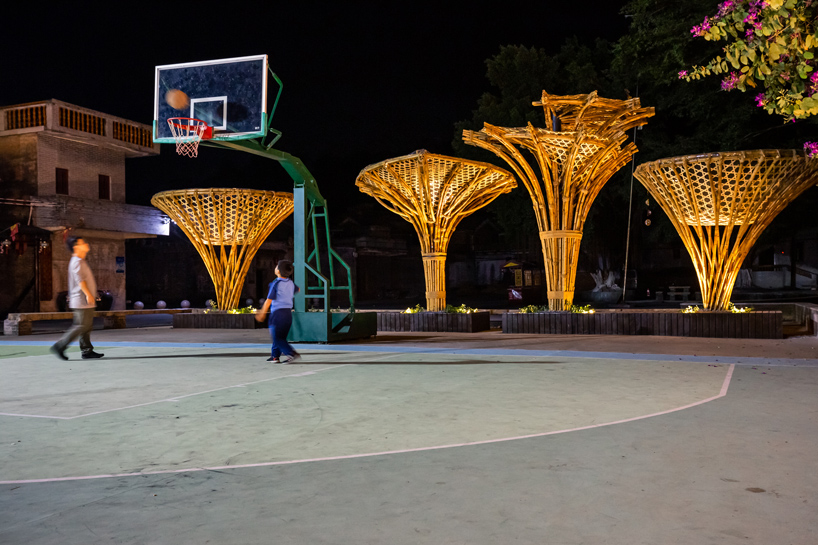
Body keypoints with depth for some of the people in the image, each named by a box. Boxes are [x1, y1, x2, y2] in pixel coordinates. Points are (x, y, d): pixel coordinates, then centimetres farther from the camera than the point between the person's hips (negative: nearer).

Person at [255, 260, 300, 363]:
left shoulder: (276, 284, -11)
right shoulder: (291, 283, 7)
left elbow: (269, 300, -12)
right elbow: (297, 290, 30)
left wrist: (262, 313, -3)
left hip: (278, 313, -6)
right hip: (288, 313, 6)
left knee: (277, 338, -2)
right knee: (281, 336, 16)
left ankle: (292, 353, -16)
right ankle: (275, 356, 20)